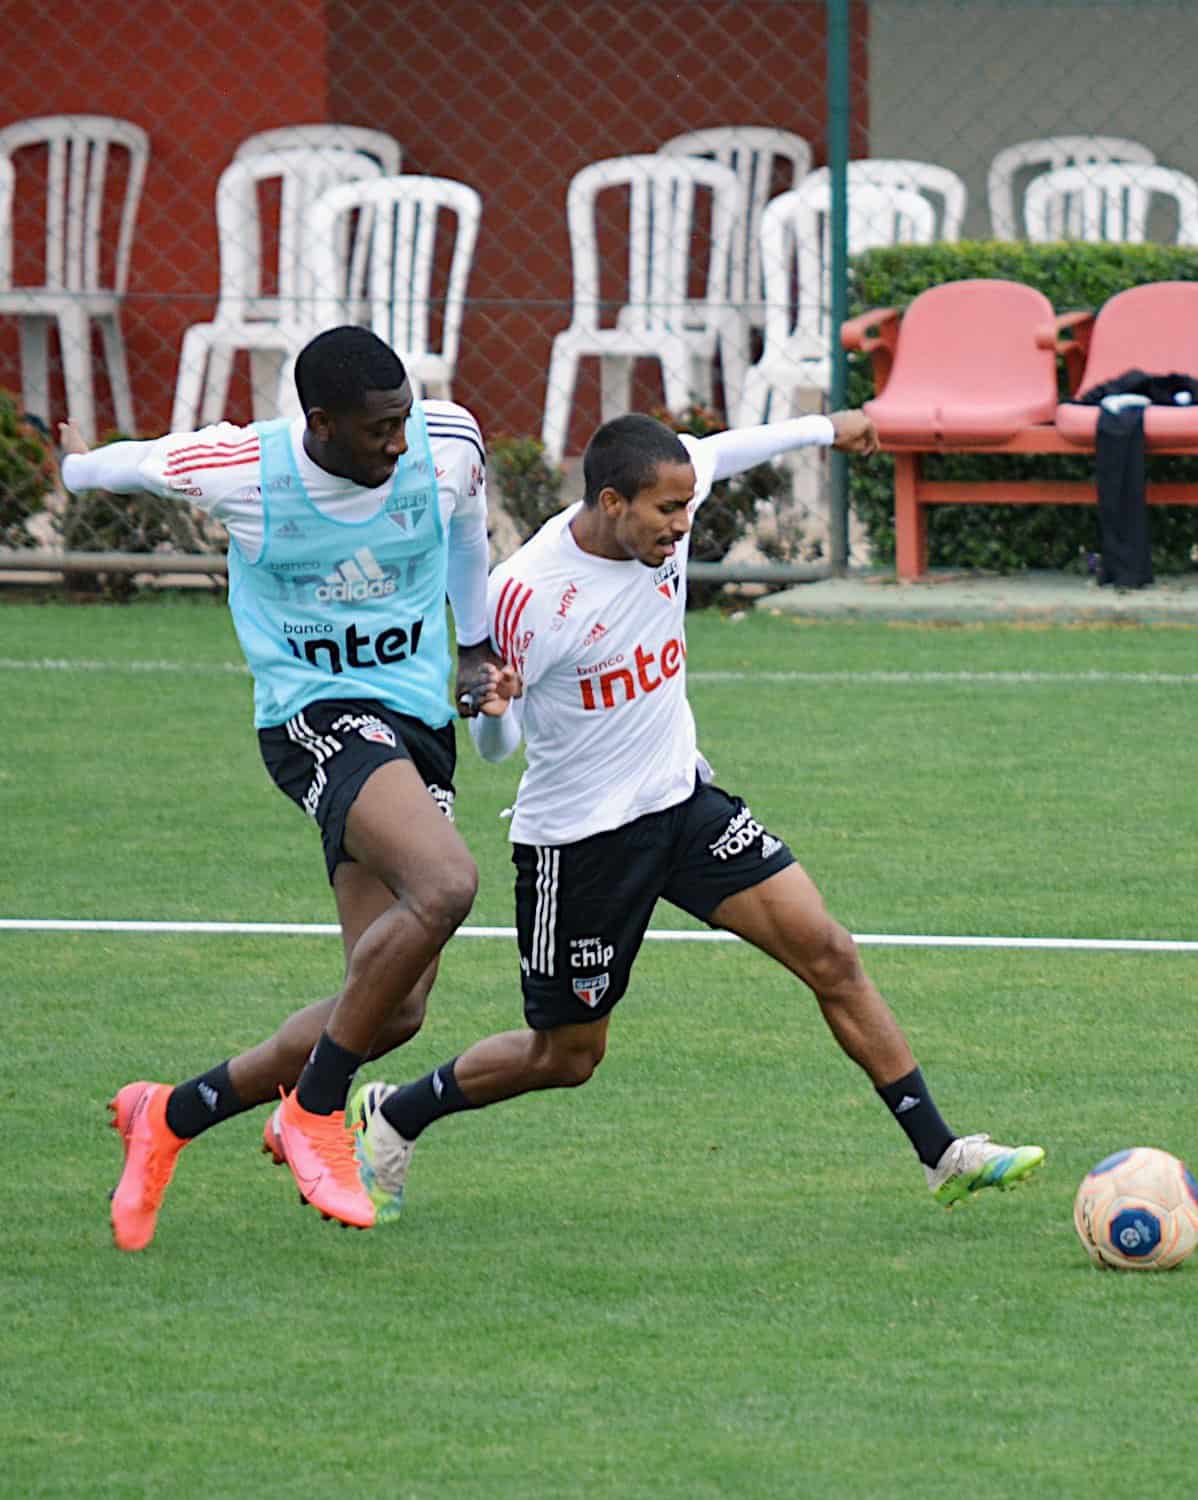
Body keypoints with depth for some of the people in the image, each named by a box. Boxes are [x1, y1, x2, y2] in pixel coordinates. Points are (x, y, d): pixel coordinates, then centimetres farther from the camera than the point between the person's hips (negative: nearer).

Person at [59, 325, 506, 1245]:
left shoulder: (449, 445, -5)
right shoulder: (236, 470, -14)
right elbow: (118, 465, 8)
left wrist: (476, 645, 30)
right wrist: (79, 468, 31)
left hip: (419, 731, 6)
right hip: (316, 716, -6)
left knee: (394, 1010, -3)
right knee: (446, 885, -34)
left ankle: (173, 1115, 17)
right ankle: (314, 1112, -17)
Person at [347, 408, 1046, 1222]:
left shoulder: (661, 517, -8)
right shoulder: (524, 595, -23)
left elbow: (715, 453, 17)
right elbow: (498, 743, -10)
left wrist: (828, 428, 31)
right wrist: (491, 712, -35)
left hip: (684, 800, 6)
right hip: (578, 840, -6)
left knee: (830, 954, -6)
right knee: (568, 1055, 6)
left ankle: (942, 1153, -2)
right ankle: (390, 1117, 30)